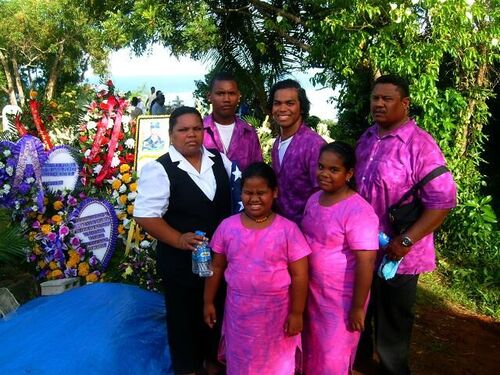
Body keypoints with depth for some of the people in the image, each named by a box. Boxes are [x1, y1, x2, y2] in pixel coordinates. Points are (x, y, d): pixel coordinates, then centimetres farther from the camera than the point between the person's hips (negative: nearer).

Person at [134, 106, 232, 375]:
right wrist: (179, 239, -25)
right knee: (184, 316, 14)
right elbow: (145, 215, -16)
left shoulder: (220, 160, 3)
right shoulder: (159, 169, -14)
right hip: (181, 260, -5)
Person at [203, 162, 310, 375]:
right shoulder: (228, 227, -5)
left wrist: (296, 313, -7)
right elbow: (217, 266, 4)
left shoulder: (288, 229, -12)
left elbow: (299, 275, -9)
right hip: (238, 310, 2)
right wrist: (208, 301, 8)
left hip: (276, 311, -2)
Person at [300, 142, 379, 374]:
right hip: (313, 292, 7)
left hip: (342, 298, -7)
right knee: (313, 348, 23)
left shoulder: (357, 211, -23)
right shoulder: (313, 200, 1)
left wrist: (358, 307, -20)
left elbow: (366, 262, -24)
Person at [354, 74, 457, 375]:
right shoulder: (367, 139, 5)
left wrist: (406, 241, -23)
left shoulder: (420, 144, -18)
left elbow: (443, 200, -20)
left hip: (396, 255, -7)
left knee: (392, 324, 13)